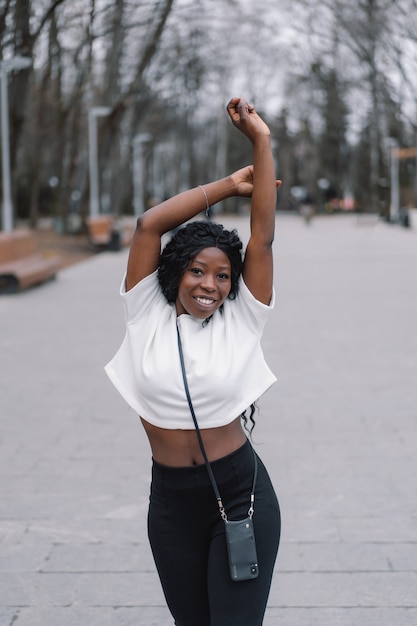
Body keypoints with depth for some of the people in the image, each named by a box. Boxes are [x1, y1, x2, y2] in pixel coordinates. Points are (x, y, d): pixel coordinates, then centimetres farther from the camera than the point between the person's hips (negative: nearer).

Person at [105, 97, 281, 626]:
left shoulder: (240, 322, -3)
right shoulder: (148, 318, -2)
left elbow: (264, 235, -8)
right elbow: (148, 225, -9)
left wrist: (261, 141, -11)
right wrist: (229, 184, -4)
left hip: (240, 494, -2)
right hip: (171, 501, 2)